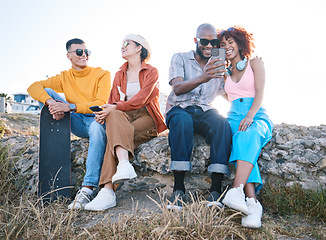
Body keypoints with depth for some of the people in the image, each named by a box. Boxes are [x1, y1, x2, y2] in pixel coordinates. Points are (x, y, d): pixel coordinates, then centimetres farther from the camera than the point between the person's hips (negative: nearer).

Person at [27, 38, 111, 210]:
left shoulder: (101, 74, 0)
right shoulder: (64, 77, 11)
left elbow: (101, 104, -14)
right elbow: (34, 87, -2)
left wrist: (70, 107, -26)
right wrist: (50, 101, -25)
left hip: (96, 119, -4)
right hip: (76, 123, 4)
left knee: (97, 128, -42)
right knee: (47, 92, -9)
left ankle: (87, 191, -48)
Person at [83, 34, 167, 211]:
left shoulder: (151, 72, 4)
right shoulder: (120, 74, 21)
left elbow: (140, 100, -12)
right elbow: (113, 101, 9)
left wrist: (116, 107, -25)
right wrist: (104, 112, -14)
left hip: (147, 118, -3)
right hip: (125, 117, 3)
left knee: (115, 134, -33)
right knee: (114, 117, -35)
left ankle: (108, 191, -44)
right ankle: (124, 164, -56)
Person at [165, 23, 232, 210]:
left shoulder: (219, 66, 17)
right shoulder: (180, 58, 6)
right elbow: (177, 88, -13)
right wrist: (202, 78, -32)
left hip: (205, 111, 2)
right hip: (179, 109, -2)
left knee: (222, 123, -32)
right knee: (183, 121, -38)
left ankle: (216, 190, -35)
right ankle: (179, 189, -35)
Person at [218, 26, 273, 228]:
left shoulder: (255, 63, 13)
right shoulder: (225, 72, 26)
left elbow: (260, 93, -1)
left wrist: (250, 115, -18)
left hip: (258, 115, -2)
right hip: (234, 116, 2)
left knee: (249, 136, -39)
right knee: (239, 141, -34)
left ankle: (236, 192, -55)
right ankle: (252, 203, -48)